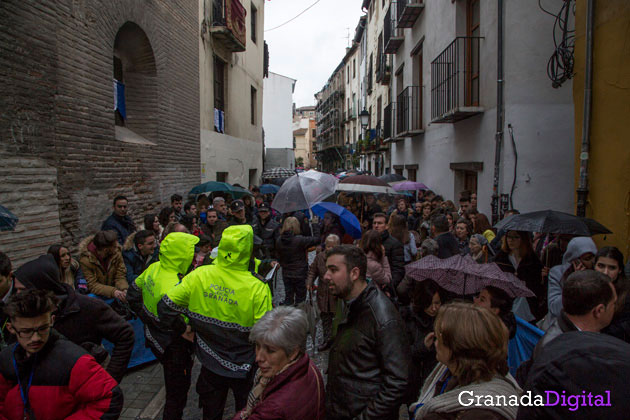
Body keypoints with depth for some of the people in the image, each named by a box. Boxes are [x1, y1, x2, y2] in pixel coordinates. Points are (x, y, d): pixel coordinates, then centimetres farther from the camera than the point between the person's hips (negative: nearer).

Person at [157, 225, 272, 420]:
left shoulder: (199, 275, -16)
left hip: (210, 363, 3)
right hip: (244, 366, -2)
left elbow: (165, 307, -11)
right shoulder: (258, 289, -25)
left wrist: (183, 330, 4)